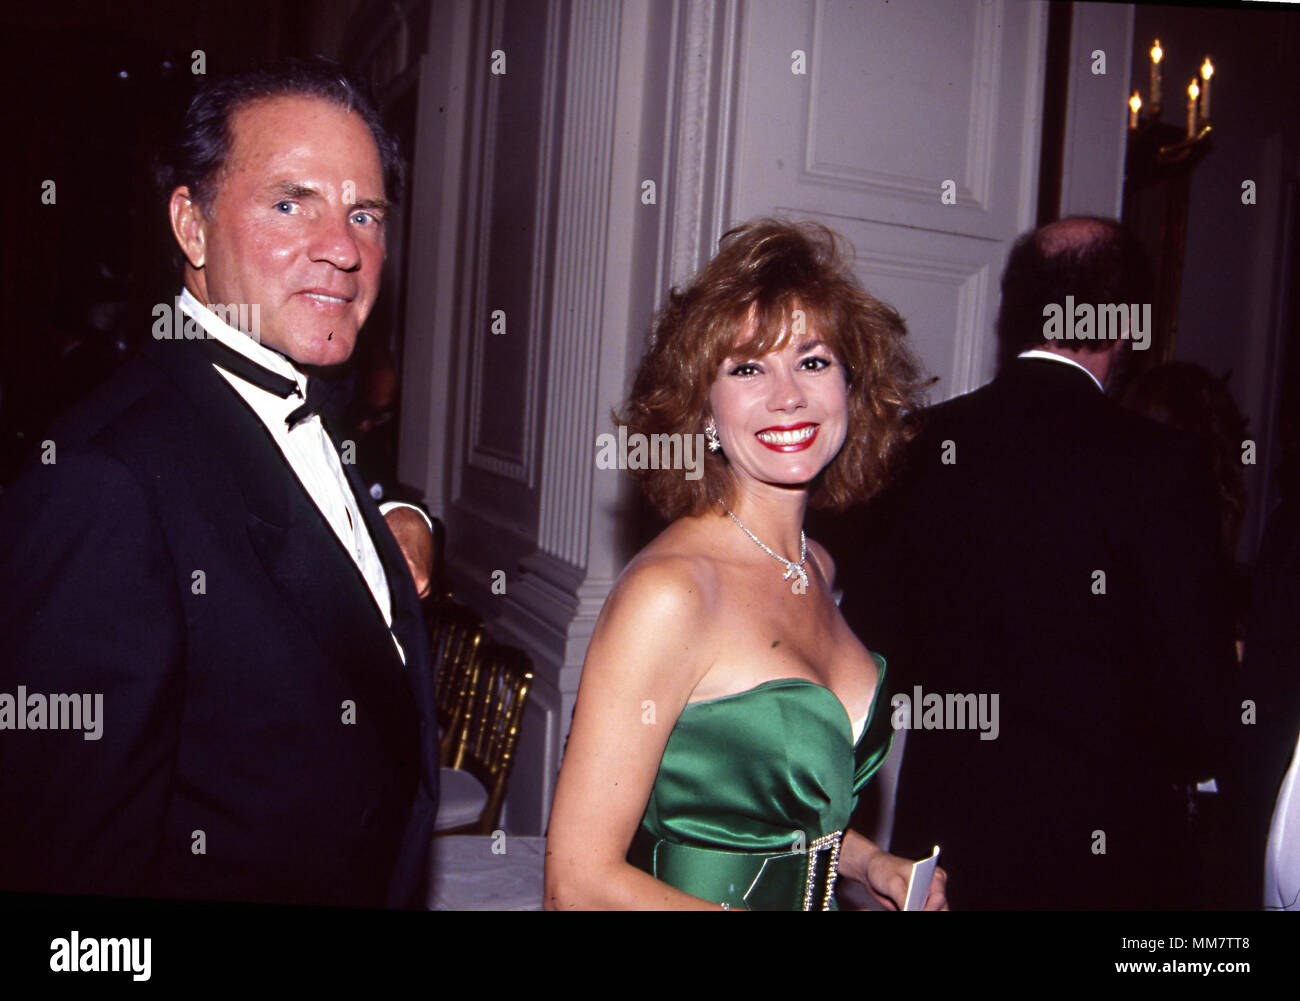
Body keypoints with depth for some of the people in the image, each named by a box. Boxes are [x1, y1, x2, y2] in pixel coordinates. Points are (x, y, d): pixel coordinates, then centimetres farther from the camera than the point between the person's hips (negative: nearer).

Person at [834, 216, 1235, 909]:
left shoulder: (921, 445, -7)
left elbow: (869, 640, 0)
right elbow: (1194, 685, -13)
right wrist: (1191, 760, 9)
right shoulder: (1161, 466, -17)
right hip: (1103, 846, -2)